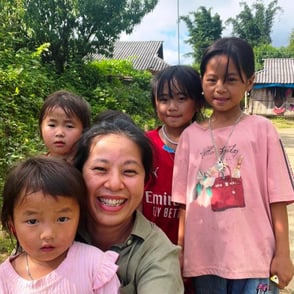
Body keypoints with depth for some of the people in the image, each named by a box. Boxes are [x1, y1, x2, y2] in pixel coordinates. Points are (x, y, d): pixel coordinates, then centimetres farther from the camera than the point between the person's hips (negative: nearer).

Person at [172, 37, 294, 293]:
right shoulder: (190, 135, 1)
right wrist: (179, 253, 3)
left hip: (254, 259, -2)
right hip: (203, 260, 2)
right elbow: (185, 202, 3)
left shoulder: (261, 130, -5)